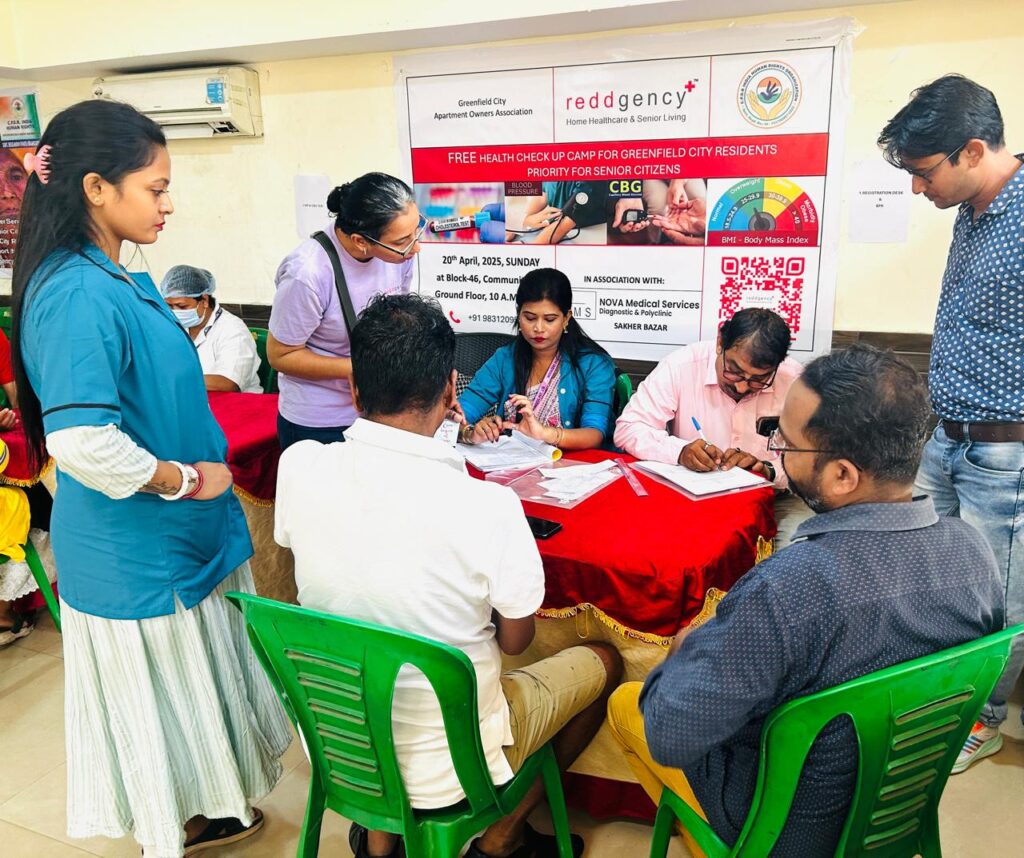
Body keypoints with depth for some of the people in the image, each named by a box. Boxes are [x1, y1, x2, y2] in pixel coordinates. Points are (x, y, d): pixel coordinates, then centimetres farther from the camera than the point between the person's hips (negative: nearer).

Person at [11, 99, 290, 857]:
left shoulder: (117, 281, 6)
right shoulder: (78, 295, -24)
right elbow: (81, 441, -33)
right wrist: (189, 479, -21)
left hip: (170, 539, 9)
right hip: (136, 552, -9)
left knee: (184, 692, 24)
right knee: (158, 701, 12)